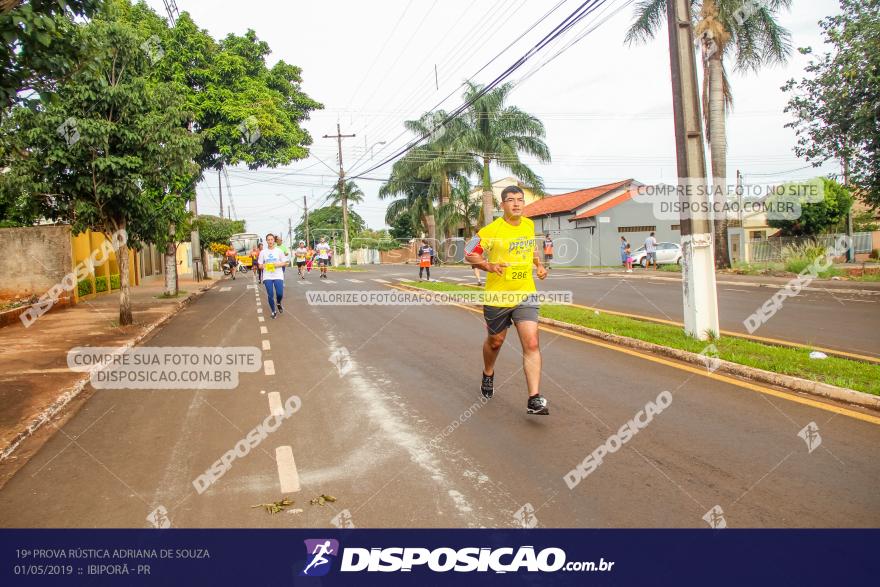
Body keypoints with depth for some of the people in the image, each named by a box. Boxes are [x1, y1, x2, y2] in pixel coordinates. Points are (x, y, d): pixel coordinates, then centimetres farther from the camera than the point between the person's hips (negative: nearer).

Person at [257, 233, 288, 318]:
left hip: (278, 276, -1)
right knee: (270, 295, -3)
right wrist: (264, 266, -15)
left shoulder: (279, 251, 2)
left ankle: (279, 303, 24)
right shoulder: (263, 252, 4)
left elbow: (284, 263, 4)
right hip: (267, 277, 1)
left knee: (280, 294, -11)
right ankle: (273, 312, 16)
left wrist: (277, 264, -14)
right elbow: (260, 266, 7)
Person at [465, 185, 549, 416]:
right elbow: (469, 253, -6)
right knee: (495, 341, 17)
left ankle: (534, 399, -12)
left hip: (525, 295, 3)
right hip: (497, 296, -3)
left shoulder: (529, 225, 5)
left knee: (532, 344, -12)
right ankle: (488, 375, 49)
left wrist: (539, 264, 10)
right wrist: (489, 266, -22)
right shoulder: (491, 230, -12)